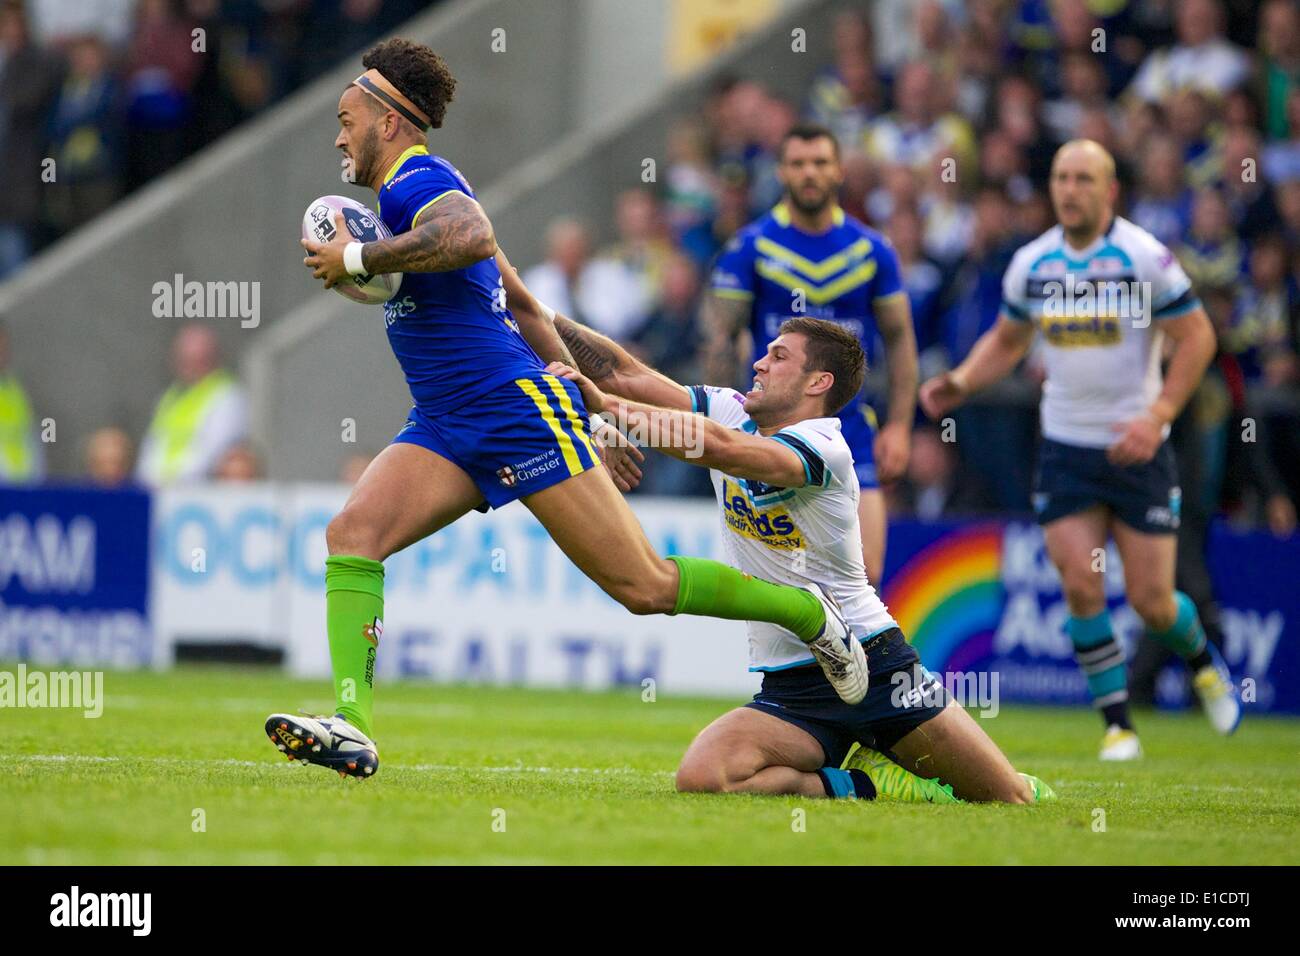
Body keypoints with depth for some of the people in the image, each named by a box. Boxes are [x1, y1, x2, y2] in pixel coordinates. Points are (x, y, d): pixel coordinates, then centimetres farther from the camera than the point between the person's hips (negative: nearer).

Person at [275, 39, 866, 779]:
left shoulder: (415, 182, -12)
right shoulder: (420, 189, 19)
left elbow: (473, 236, -38)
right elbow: (520, 301, 27)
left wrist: (356, 258, -28)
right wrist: (574, 380, 31)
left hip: (518, 413, -10)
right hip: (446, 431, 10)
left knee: (646, 588, -6)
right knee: (351, 535, -13)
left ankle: (810, 613, 14)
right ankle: (351, 725, -24)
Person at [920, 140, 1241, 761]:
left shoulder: (1144, 258, -11)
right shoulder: (1032, 264, 1)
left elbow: (1196, 337, -8)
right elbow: (1006, 341, 16)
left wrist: (1158, 417, -17)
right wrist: (959, 383, -2)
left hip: (1136, 447, -3)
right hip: (1064, 448, 3)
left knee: (1150, 600, -2)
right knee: (1081, 586, -11)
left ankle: (1201, 659, 33)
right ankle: (1117, 723, 2)